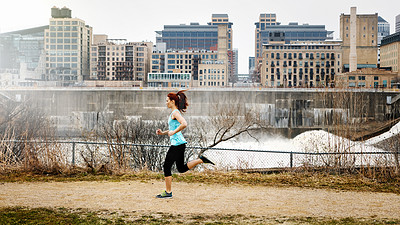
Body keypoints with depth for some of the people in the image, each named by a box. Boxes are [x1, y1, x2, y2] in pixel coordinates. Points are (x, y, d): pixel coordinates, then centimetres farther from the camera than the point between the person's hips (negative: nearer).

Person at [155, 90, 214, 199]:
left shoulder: (175, 113, -13)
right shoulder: (174, 113, 17)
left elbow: (184, 124, -30)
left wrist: (173, 132, -22)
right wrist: (163, 133, 14)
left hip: (177, 144, -10)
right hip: (179, 144, 10)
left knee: (167, 166, -2)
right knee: (181, 168, 17)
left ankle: (168, 193, 5)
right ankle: (201, 160, 12)